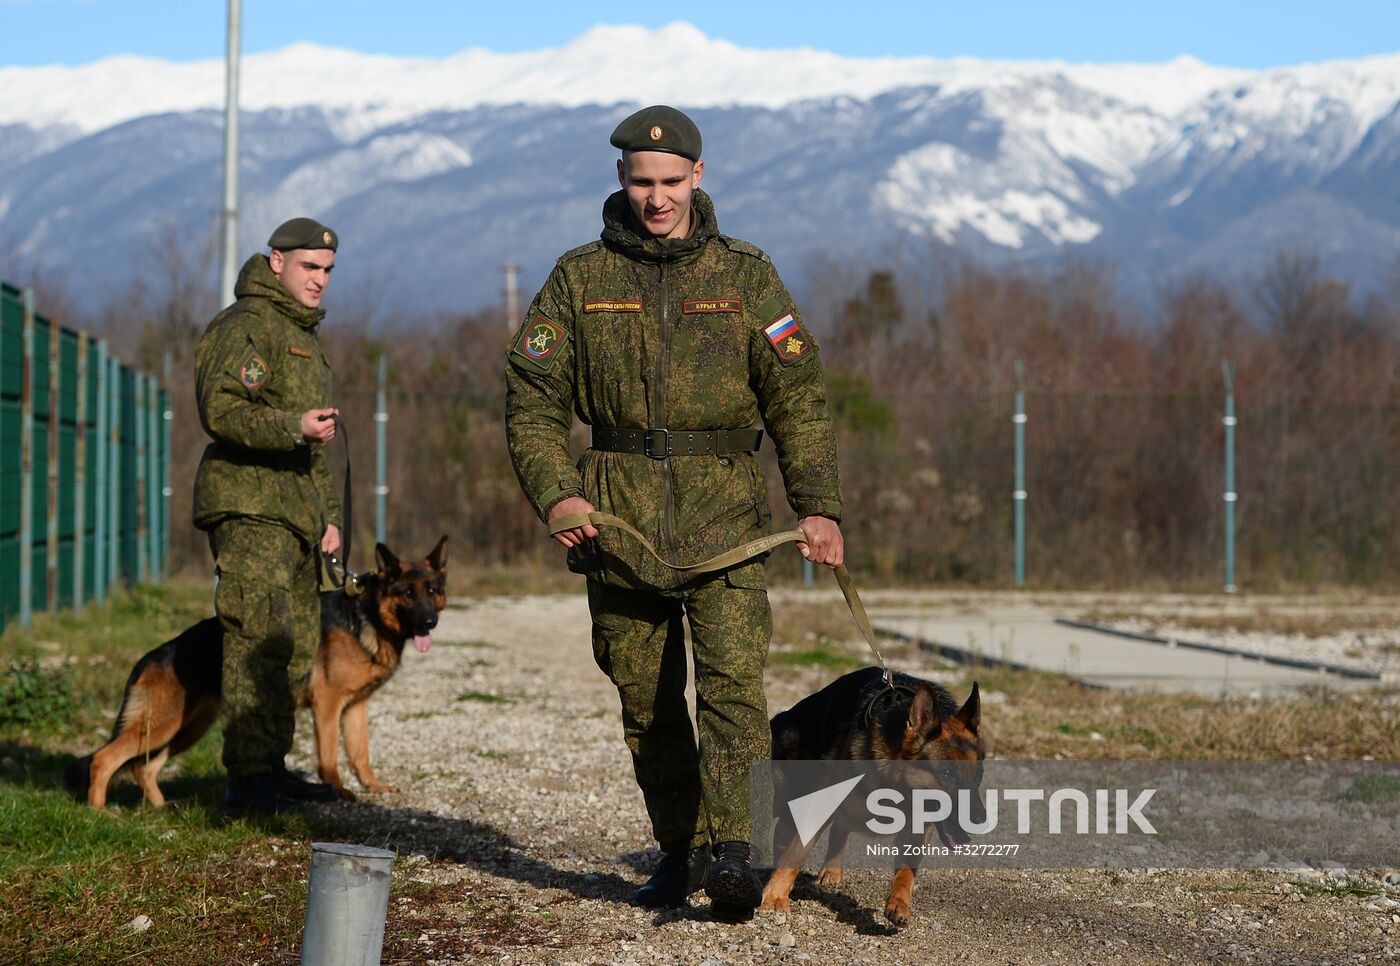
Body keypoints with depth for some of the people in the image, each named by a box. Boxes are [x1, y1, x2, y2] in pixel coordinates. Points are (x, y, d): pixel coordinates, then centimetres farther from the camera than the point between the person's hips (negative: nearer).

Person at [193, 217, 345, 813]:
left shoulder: (305, 336, 25)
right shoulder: (246, 326, -7)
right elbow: (222, 412, -21)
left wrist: (328, 514, 25)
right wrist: (295, 426, -33)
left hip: (293, 513, 10)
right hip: (249, 507, -10)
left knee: (296, 647, 9)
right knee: (259, 642, -15)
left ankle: (271, 768, 16)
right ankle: (249, 779, -16)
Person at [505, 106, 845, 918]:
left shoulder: (746, 276, 4)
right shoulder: (581, 279, 6)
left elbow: (799, 398, 2)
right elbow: (533, 401, 5)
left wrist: (819, 506, -9)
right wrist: (555, 491, -11)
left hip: (725, 515, -1)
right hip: (619, 515, 2)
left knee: (733, 676, -17)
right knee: (646, 698, 7)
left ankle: (729, 850, -21)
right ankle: (679, 850, 21)